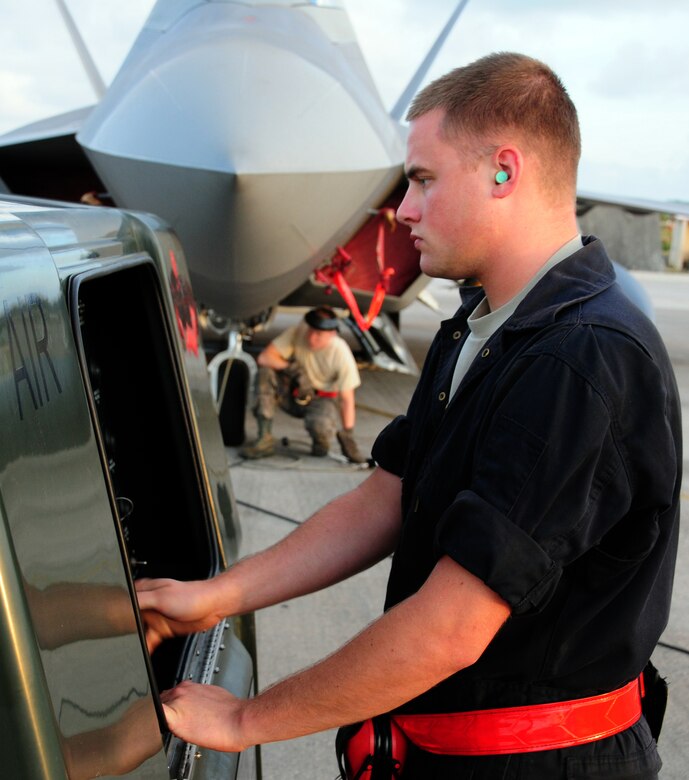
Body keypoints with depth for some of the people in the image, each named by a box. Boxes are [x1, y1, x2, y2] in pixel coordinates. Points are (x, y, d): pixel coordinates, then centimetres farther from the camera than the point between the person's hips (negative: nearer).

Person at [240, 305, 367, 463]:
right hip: (295, 394, 3)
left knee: (320, 424, -38)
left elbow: (347, 399, -16)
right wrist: (293, 368, -30)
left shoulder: (340, 353, -22)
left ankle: (321, 441, 4)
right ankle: (265, 440, -21)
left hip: (324, 399, -3)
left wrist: (348, 436, -17)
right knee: (265, 371, -24)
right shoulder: (298, 332, -18)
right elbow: (264, 357, -20)